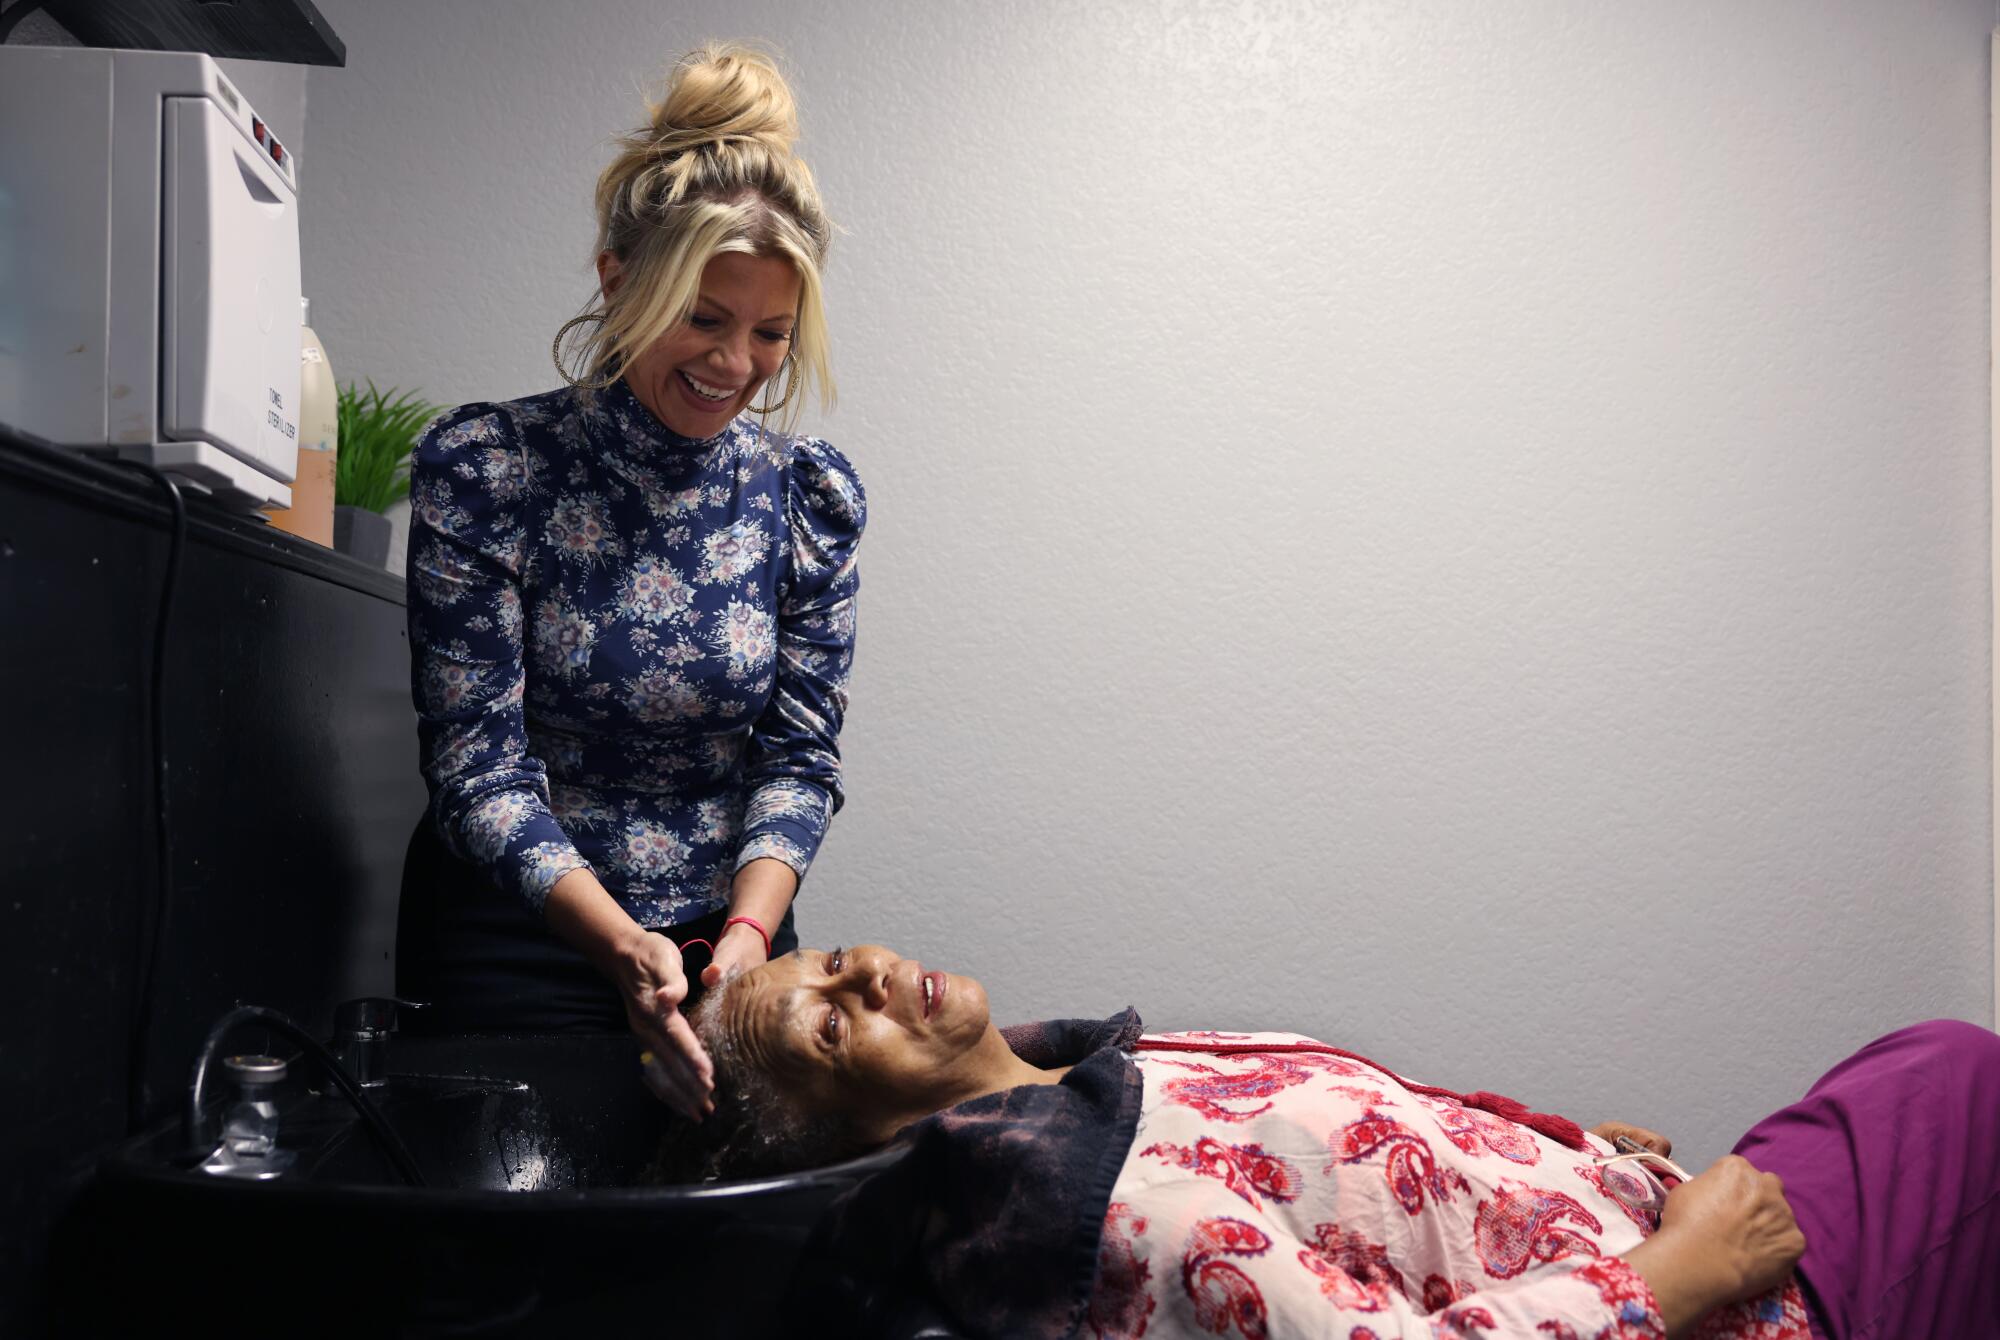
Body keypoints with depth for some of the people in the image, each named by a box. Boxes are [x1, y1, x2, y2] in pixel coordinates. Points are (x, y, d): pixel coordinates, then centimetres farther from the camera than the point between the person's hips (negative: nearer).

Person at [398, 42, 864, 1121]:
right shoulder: (482, 467, -13)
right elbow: (477, 759, -15)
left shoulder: (812, 496, -5)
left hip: (730, 932, 3)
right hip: (514, 941, -2)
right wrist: (622, 945, -27)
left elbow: (799, 755, -4)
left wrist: (748, 931, -21)